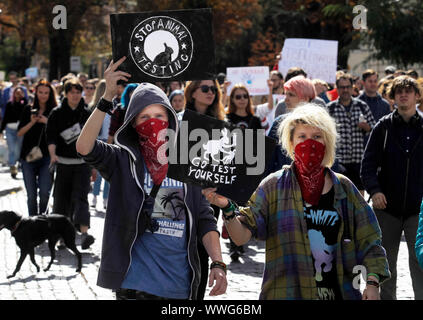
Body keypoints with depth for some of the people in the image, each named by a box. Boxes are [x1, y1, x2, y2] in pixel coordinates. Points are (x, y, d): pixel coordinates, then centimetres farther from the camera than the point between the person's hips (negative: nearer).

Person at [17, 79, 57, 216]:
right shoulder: (28, 110, 7)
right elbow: (19, 133, 4)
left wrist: (47, 122, -15)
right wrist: (32, 123, -11)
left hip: (46, 157, -1)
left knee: (44, 193, -9)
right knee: (31, 195, 2)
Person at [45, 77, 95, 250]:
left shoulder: (87, 113, 7)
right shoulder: (57, 113, 2)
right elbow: (51, 136, -5)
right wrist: (53, 154, -23)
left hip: (82, 162, 0)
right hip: (64, 162, 0)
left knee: (80, 196, -12)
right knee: (61, 198, 4)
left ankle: (84, 232, -24)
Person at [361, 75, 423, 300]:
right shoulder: (383, 126, 2)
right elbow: (368, 163, -1)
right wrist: (374, 190, -16)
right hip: (387, 206, 2)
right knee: (386, 260, 12)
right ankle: (387, 297, 25)